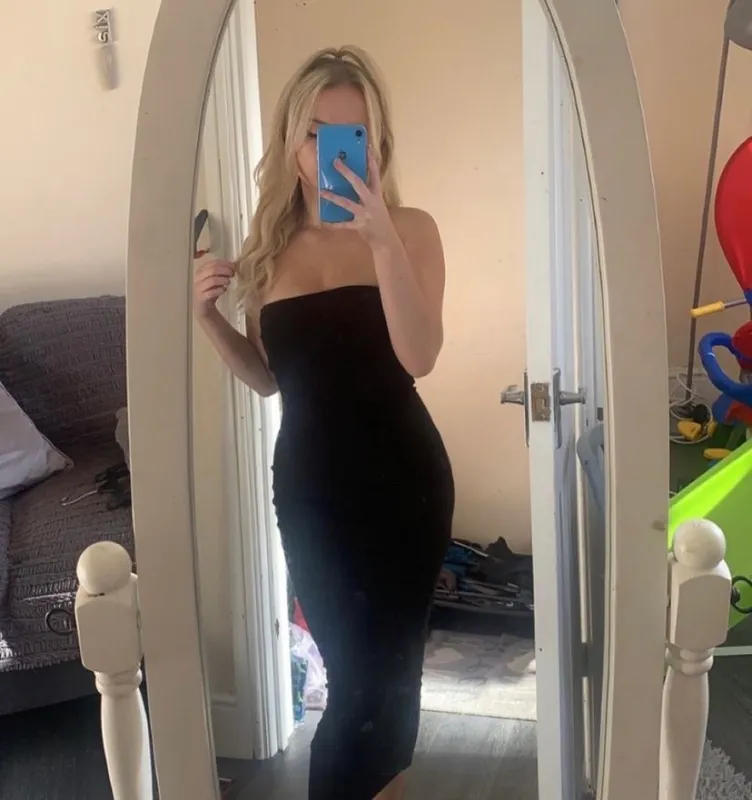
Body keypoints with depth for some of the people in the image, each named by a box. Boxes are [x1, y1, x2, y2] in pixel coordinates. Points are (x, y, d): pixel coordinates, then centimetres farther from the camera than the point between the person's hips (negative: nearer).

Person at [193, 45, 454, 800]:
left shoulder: (409, 228, -5)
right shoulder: (270, 241, 4)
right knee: (361, 668, 17)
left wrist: (383, 239, -29)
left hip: (400, 480, -3)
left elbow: (419, 356, -19)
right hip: (308, 484, 3)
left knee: (371, 673, 8)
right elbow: (269, 377, 11)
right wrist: (211, 319, -6)